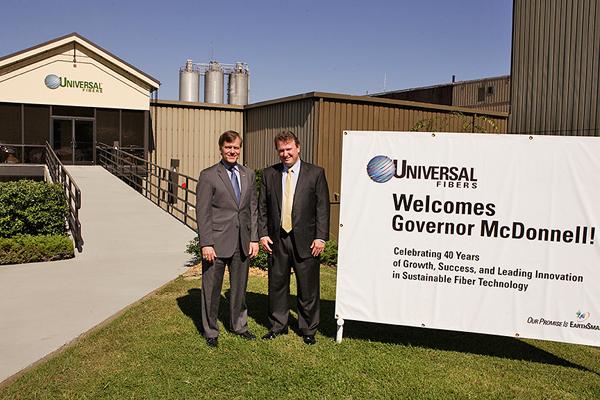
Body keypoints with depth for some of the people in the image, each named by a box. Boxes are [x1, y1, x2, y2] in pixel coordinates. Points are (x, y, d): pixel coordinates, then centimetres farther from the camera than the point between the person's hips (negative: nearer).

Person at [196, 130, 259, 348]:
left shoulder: (248, 174, 9)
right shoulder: (208, 175, -6)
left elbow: (253, 208, 11)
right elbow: (202, 212, -8)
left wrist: (254, 238, 5)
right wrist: (206, 244, -13)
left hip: (242, 242, 5)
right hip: (217, 242, -4)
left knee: (240, 286, 17)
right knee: (212, 288, 7)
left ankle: (239, 325, 35)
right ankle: (210, 331, 24)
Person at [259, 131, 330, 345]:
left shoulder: (316, 173, -1)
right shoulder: (269, 174, 7)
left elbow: (323, 208, -3)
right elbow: (262, 207, 9)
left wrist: (321, 237, -8)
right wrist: (263, 234, 0)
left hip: (305, 240, -2)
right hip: (277, 239, 3)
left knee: (308, 288, 6)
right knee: (277, 285, 13)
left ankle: (308, 329, 24)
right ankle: (278, 325, 30)